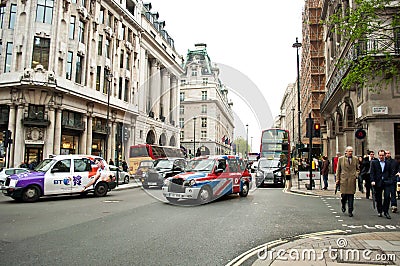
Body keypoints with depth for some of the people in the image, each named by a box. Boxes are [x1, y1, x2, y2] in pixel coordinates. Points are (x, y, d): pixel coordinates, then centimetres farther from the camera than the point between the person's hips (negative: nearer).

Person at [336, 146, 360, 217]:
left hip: (352, 180, 1)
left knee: (351, 196, 0)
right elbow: (338, 170, 8)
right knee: (344, 195, -1)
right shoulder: (341, 159, 5)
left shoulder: (355, 159, 10)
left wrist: (356, 175, -2)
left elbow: (358, 169, 18)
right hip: (343, 179, -1)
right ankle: (343, 206, 29)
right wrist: (337, 179, 4)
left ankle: (350, 211, 9)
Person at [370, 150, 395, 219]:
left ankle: (386, 212, 4)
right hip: (378, 183, -1)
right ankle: (379, 211, 21)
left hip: (387, 182, 1)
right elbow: (372, 173, -1)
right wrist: (372, 181, -12)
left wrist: (391, 180, -3)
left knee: (387, 197, -8)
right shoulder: (374, 163, 5)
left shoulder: (388, 163, 11)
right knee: (378, 198, 7)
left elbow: (391, 173, 12)